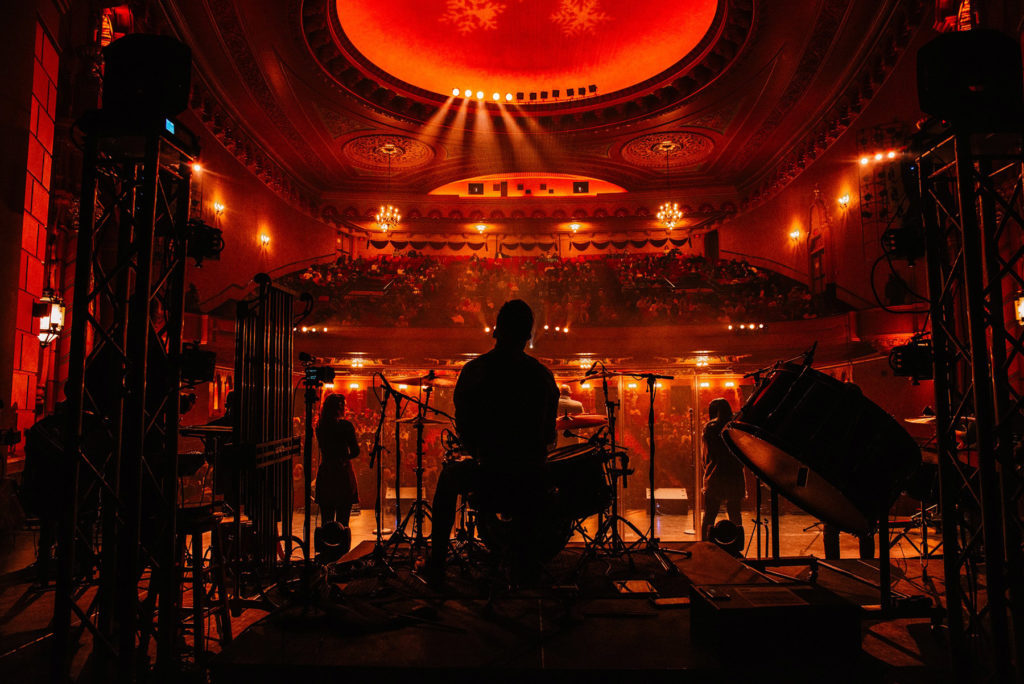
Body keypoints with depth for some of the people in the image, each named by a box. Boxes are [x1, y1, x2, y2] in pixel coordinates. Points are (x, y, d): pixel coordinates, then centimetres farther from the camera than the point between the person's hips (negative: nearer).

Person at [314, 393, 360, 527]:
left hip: (324, 473, 5)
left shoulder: (320, 426, 4)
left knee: (326, 521, 11)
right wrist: (344, 458, 5)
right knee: (342, 522, 2)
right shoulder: (345, 425, -9)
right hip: (343, 473, -4)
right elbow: (355, 451, -10)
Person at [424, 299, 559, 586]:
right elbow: (548, 436, 7)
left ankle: (437, 564, 29)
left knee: (449, 475, 29)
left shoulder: (474, 371, -4)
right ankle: (522, 550, 32)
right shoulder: (543, 375, 1)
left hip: (490, 476, -2)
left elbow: (463, 427, 2)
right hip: (533, 481, 2)